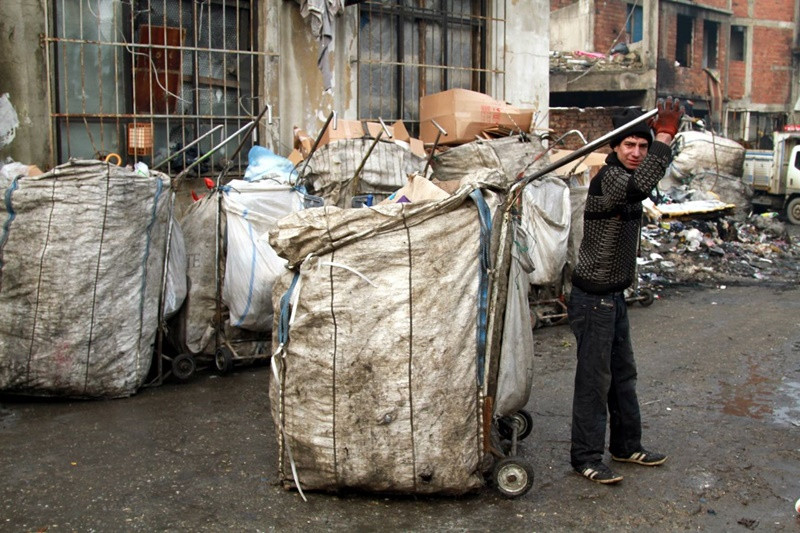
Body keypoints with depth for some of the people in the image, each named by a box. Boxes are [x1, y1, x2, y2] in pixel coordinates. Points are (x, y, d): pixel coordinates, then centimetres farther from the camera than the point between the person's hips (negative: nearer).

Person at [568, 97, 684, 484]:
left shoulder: (626, 177, 10)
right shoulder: (607, 180, -21)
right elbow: (640, 186, -39)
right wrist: (664, 136, -36)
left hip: (614, 296, 10)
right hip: (593, 298, -10)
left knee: (623, 373, 18)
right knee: (594, 379, -3)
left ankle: (627, 445, 31)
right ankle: (586, 458, 7)